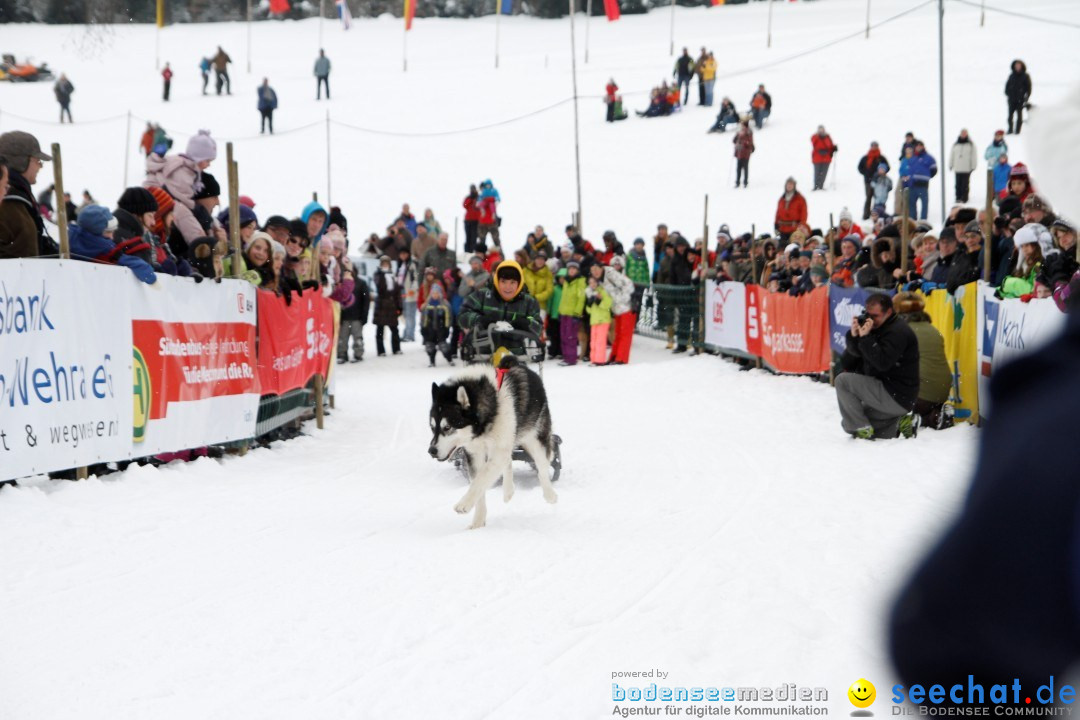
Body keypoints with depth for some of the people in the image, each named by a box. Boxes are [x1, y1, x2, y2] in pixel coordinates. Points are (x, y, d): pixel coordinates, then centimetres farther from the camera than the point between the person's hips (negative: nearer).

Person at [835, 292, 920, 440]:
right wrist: (854, 336, -11)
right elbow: (854, 352, 9)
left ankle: (862, 430, -15)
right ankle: (900, 423, 12)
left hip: (898, 398, -10)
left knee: (842, 381, -18)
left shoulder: (898, 332, -16)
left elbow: (882, 363, -28)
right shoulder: (878, 326, 13)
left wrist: (866, 338, -28)